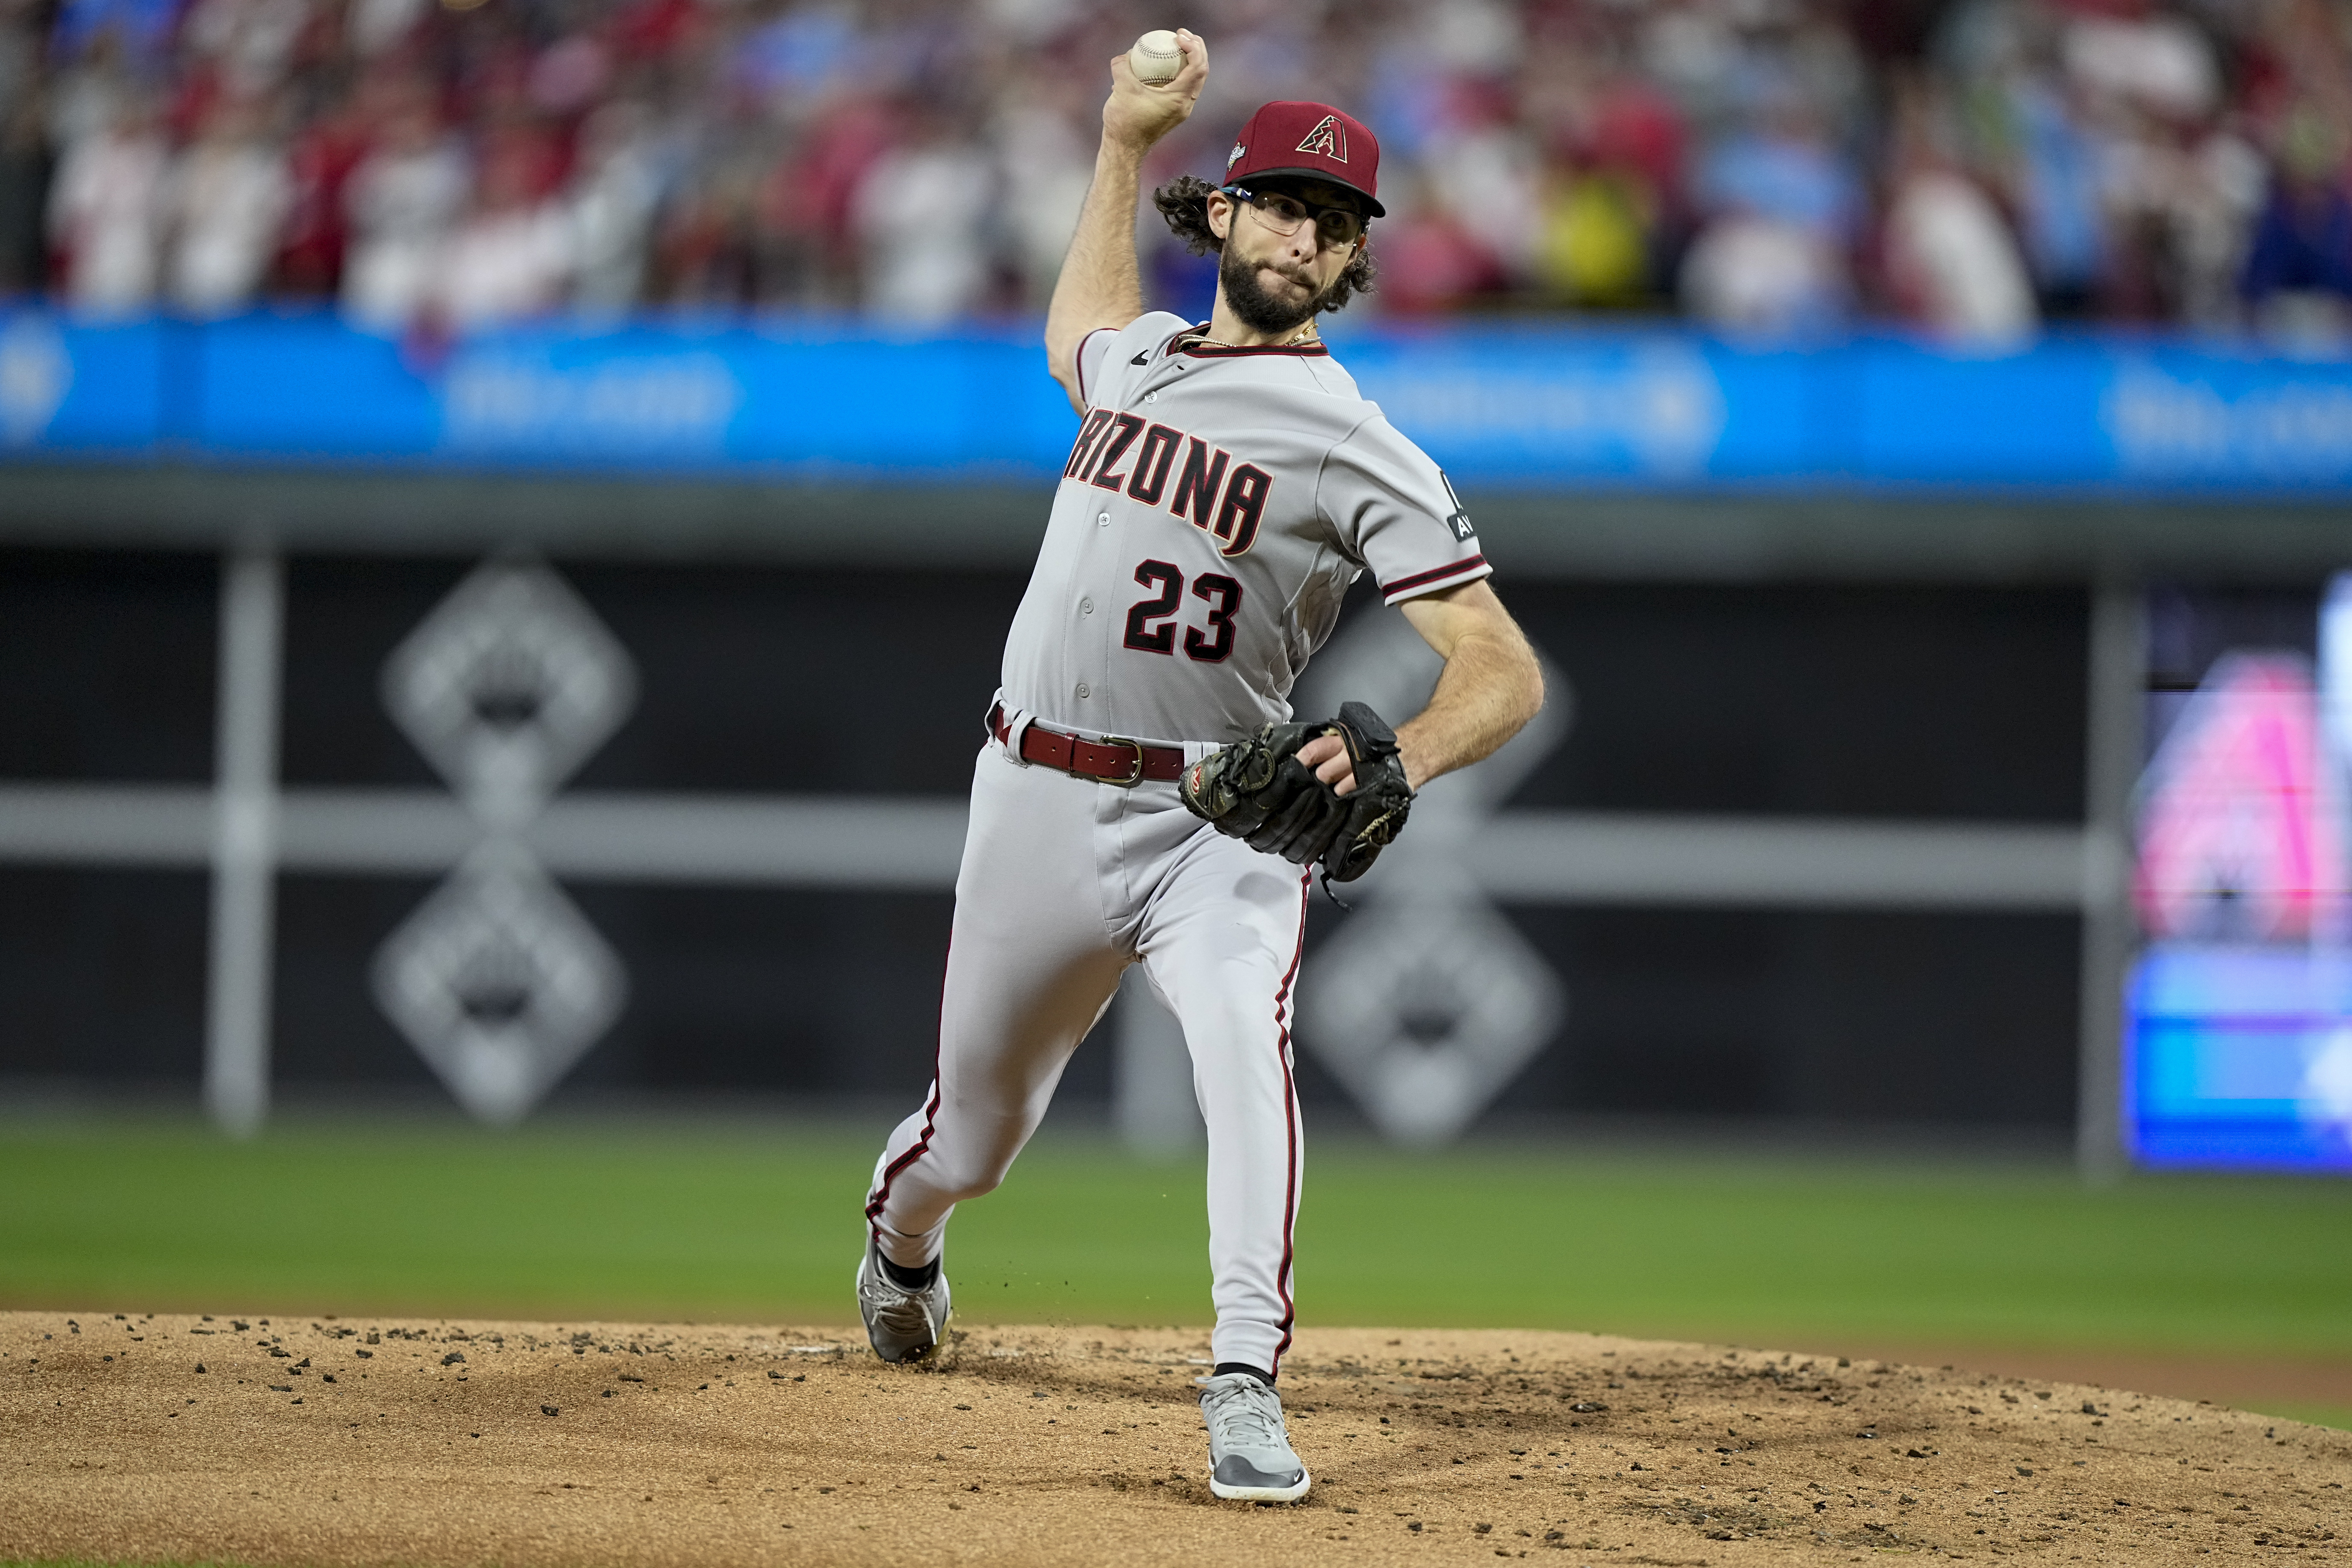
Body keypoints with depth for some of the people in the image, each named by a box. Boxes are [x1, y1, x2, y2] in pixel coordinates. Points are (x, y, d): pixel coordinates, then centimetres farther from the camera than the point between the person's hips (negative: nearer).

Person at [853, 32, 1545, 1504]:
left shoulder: (1362, 451, -8)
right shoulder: (1135, 355, 11)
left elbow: (1507, 668, -15)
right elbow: (1080, 325, 40)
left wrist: (1401, 760, -36)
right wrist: (1128, 138, 31)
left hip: (1216, 818, -4)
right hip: (1038, 804, 4)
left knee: (1244, 1036, -34)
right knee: (974, 1135, 14)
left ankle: (1247, 1392, -36)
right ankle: (900, 1243, 51)